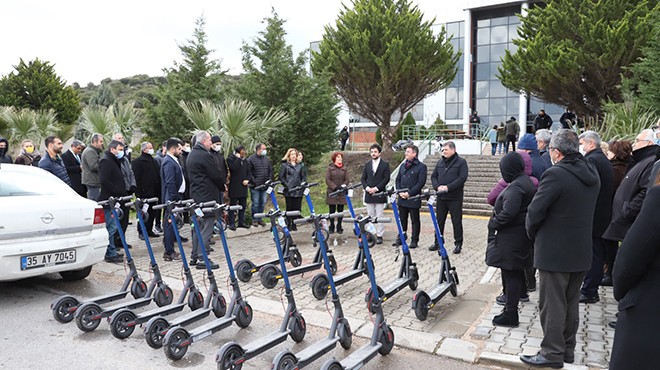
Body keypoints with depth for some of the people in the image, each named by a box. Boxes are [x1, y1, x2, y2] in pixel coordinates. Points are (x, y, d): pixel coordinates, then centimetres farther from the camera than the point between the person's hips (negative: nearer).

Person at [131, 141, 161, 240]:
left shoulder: (154, 161, 19)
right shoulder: (137, 162, -5)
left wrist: (159, 189, 15)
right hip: (144, 192, -7)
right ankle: (141, 232, 7)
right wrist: (139, 192, -18)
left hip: (154, 192, 7)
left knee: (153, 212, 10)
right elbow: (136, 178, -12)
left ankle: (149, 230, 21)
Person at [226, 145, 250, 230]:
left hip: (243, 186, 6)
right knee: (233, 205, -2)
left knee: (243, 205, 9)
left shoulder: (245, 160, 14)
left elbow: (248, 171, 18)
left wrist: (247, 180, 2)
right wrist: (238, 158, -17)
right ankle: (231, 223, 3)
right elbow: (234, 168, -23)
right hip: (234, 186, -6)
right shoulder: (230, 159, -5)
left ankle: (241, 222, 19)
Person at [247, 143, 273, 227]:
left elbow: (270, 170, 16)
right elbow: (249, 173, -8)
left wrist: (269, 181, 4)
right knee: (255, 203, -1)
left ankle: (260, 219, 20)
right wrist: (254, 182, -13)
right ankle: (254, 220, 10)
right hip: (255, 186, -5)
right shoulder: (251, 159, -5)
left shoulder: (266, 159, 13)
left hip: (265, 186, 5)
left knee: (263, 203, 9)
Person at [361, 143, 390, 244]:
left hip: (380, 194, -4)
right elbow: (363, 178, 11)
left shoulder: (385, 164, 1)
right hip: (369, 194, 4)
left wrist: (376, 188, -14)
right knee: (370, 216, 7)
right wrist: (367, 187, -7)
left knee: (379, 216, -2)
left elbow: (387, 178, -6)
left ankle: (379, 236, 2)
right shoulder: (367, 165, 13)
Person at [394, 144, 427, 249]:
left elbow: (421, 182, -13)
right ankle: (401, 238, 24)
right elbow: (398, 180, 14)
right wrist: (400, 192, -2)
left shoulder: (421, 166, -6)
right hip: (402, 198, 6)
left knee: (415, 220, 5)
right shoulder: (403, 165, 14)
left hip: (414, 198, -6)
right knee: (402, 219, 13)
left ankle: (414, 240, 13)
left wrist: (409, 193, -17)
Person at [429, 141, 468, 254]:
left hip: (455, 198, -5)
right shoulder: (440, 162, 13)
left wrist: (448, 187, -20)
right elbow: (433, 176, 12)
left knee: (456, 221, 3)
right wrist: (437, 186, -8)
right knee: (439, 221, 11)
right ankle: (437, 242, 22)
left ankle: (458, 244, 13)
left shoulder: (461, 162, -3)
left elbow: (462, 178, -13)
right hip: (441, 197, 5)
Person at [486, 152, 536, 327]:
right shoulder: (527, 182, 12)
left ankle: (510, 315, 5)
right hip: (521, 235, 10)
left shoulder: (516, 186, -20)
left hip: (511, 238, -10)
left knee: (510, 274, -3)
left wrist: (493, 224, -15)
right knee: (515, 272, 18)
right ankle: (510, 308, 31)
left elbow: (508, 213, -30)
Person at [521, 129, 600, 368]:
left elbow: (534, 212, -19)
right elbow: (585, 209, 12)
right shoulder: (591, 173, 5)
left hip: (554, 252, -8)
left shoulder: (555, 174, -21)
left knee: (552, 304, 3)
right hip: (581, 250, 8)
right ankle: (568, 349, 29)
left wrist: (533, 235, -1)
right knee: (571, 303, 18)